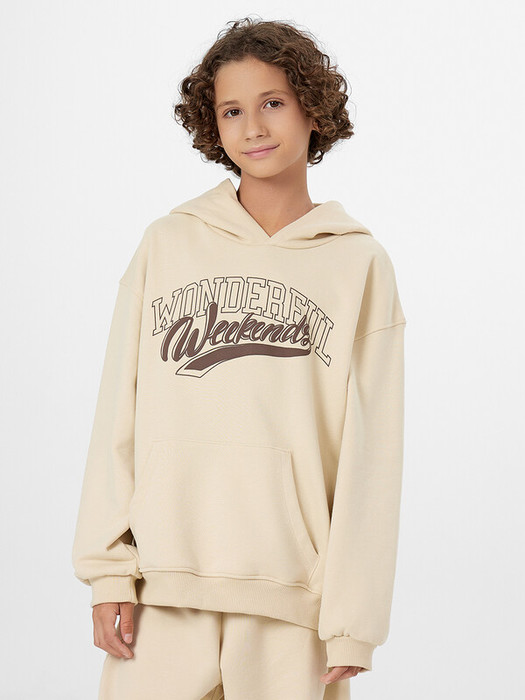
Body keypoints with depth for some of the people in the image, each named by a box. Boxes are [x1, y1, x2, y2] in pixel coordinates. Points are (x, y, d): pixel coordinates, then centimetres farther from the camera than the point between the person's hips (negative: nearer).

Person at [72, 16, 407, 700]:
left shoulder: (360, 263, 5)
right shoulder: (167, 243, 8)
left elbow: (369, 455, 1)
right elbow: (119, 419, 6)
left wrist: (352, 626, -5)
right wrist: (108, 567, -2)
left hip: (293, 594, -1)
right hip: (162, 589, 1)